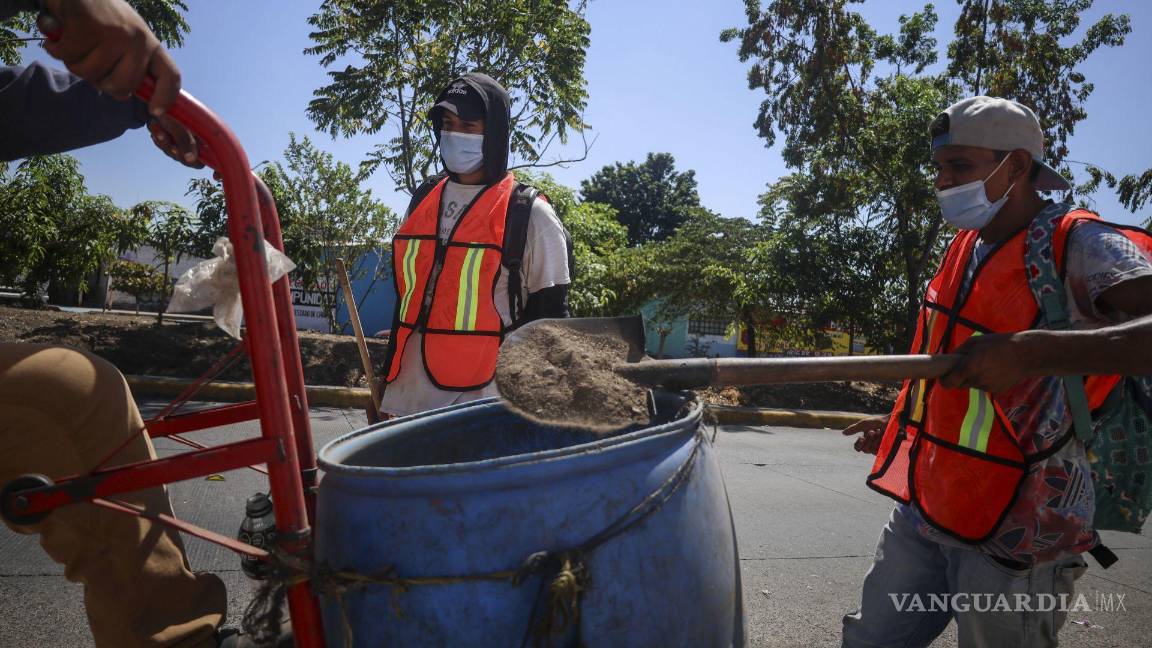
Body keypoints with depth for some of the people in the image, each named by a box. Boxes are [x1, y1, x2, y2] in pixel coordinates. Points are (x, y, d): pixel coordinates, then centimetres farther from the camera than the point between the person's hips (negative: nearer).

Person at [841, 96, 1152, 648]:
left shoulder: (1081, 247, -14)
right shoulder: (966, 248, 9)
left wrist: (1034, 348, -41)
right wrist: (905, 423, 23)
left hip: (1014, 535, -7)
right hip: (922, 508, 7)